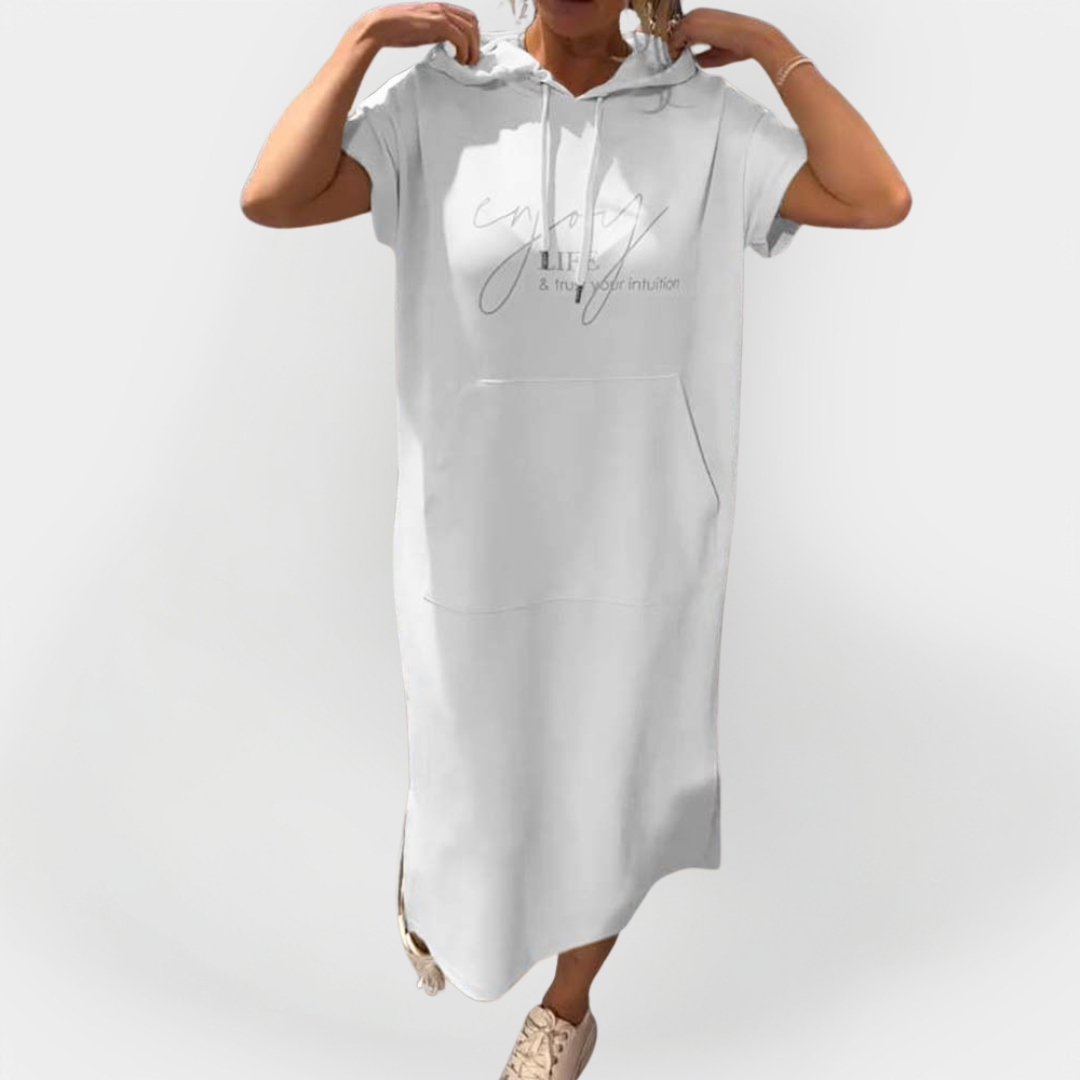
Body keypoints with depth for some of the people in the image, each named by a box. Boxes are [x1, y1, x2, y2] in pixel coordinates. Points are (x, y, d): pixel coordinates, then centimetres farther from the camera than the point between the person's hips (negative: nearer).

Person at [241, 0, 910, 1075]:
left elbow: (878, 200, -9)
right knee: (469, 767, 20)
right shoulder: (440, 98, -4)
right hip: (478, 530, -1)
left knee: (607, 790, 18)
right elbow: (271, 197, -15)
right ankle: (431, 872, 61)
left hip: (641, 537, 1)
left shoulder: (701, 113, -1)